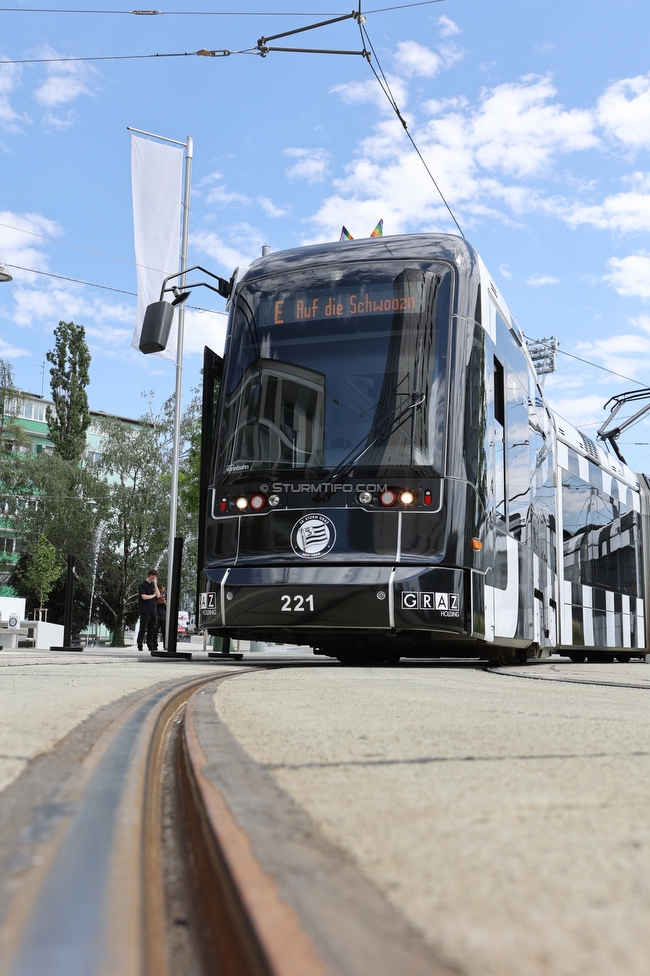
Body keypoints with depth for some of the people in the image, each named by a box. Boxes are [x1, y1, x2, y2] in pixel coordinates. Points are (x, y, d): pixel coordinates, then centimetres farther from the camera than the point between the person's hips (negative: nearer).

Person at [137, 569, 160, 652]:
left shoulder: (153, 585, 15)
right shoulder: (142, 585, -6)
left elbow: (158, 595, 6)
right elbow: (144, 597, -16)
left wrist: (155, 584, -2)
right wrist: (153, 595, -1)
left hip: (153, 611, 7)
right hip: (145, 611, -7)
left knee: (152, 630, 7)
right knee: (143, 629, -3)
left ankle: (151, 647, 10)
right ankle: (140, 647, 2)